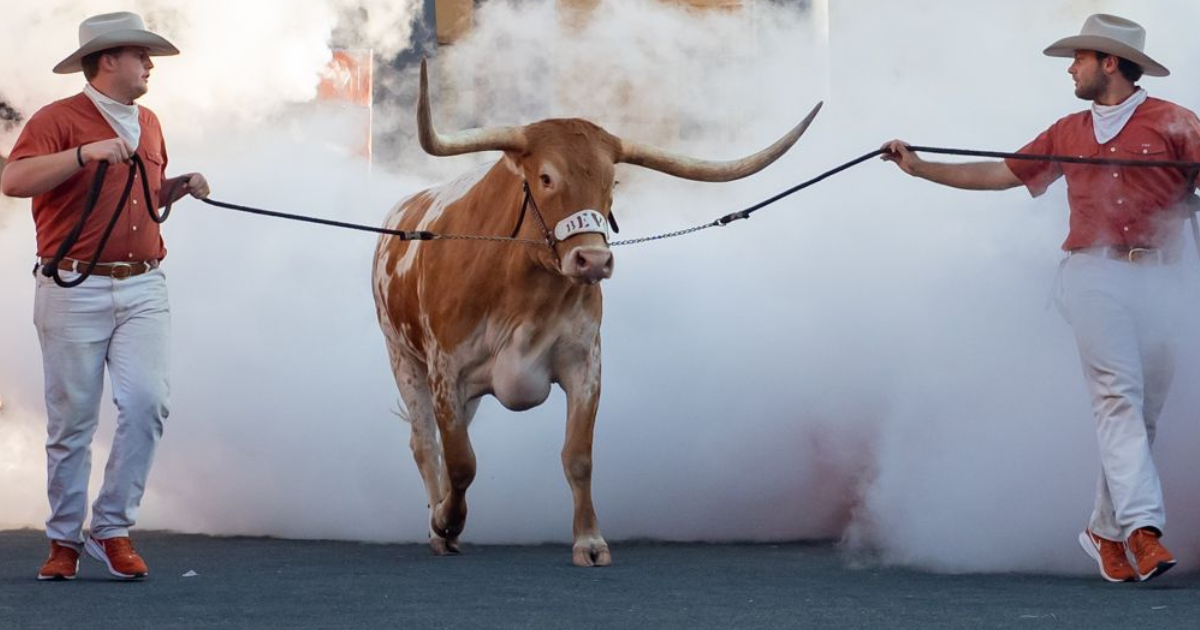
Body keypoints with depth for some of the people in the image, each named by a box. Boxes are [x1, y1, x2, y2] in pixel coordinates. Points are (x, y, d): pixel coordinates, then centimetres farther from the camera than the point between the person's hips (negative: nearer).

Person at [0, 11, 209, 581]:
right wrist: (85, 153, -26)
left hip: (143, 288, 5)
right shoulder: (58, 120, -4)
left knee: (146, 402, -11)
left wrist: (178, 189, 12)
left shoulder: (148, 123, 18)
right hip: (75, 291, -5)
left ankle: (113, 528, 1)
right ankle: (64, 539, 13)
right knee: (72, 419, 0)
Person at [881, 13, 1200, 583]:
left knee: (1143, 411, 2)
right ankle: (1141, 526, -27)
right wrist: (919, 167, 23)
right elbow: (1000, 175, 26)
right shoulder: (1069, 133, 20)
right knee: (1118, 394, -16)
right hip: (1093, 274, 1)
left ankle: (1106, 531, 14)